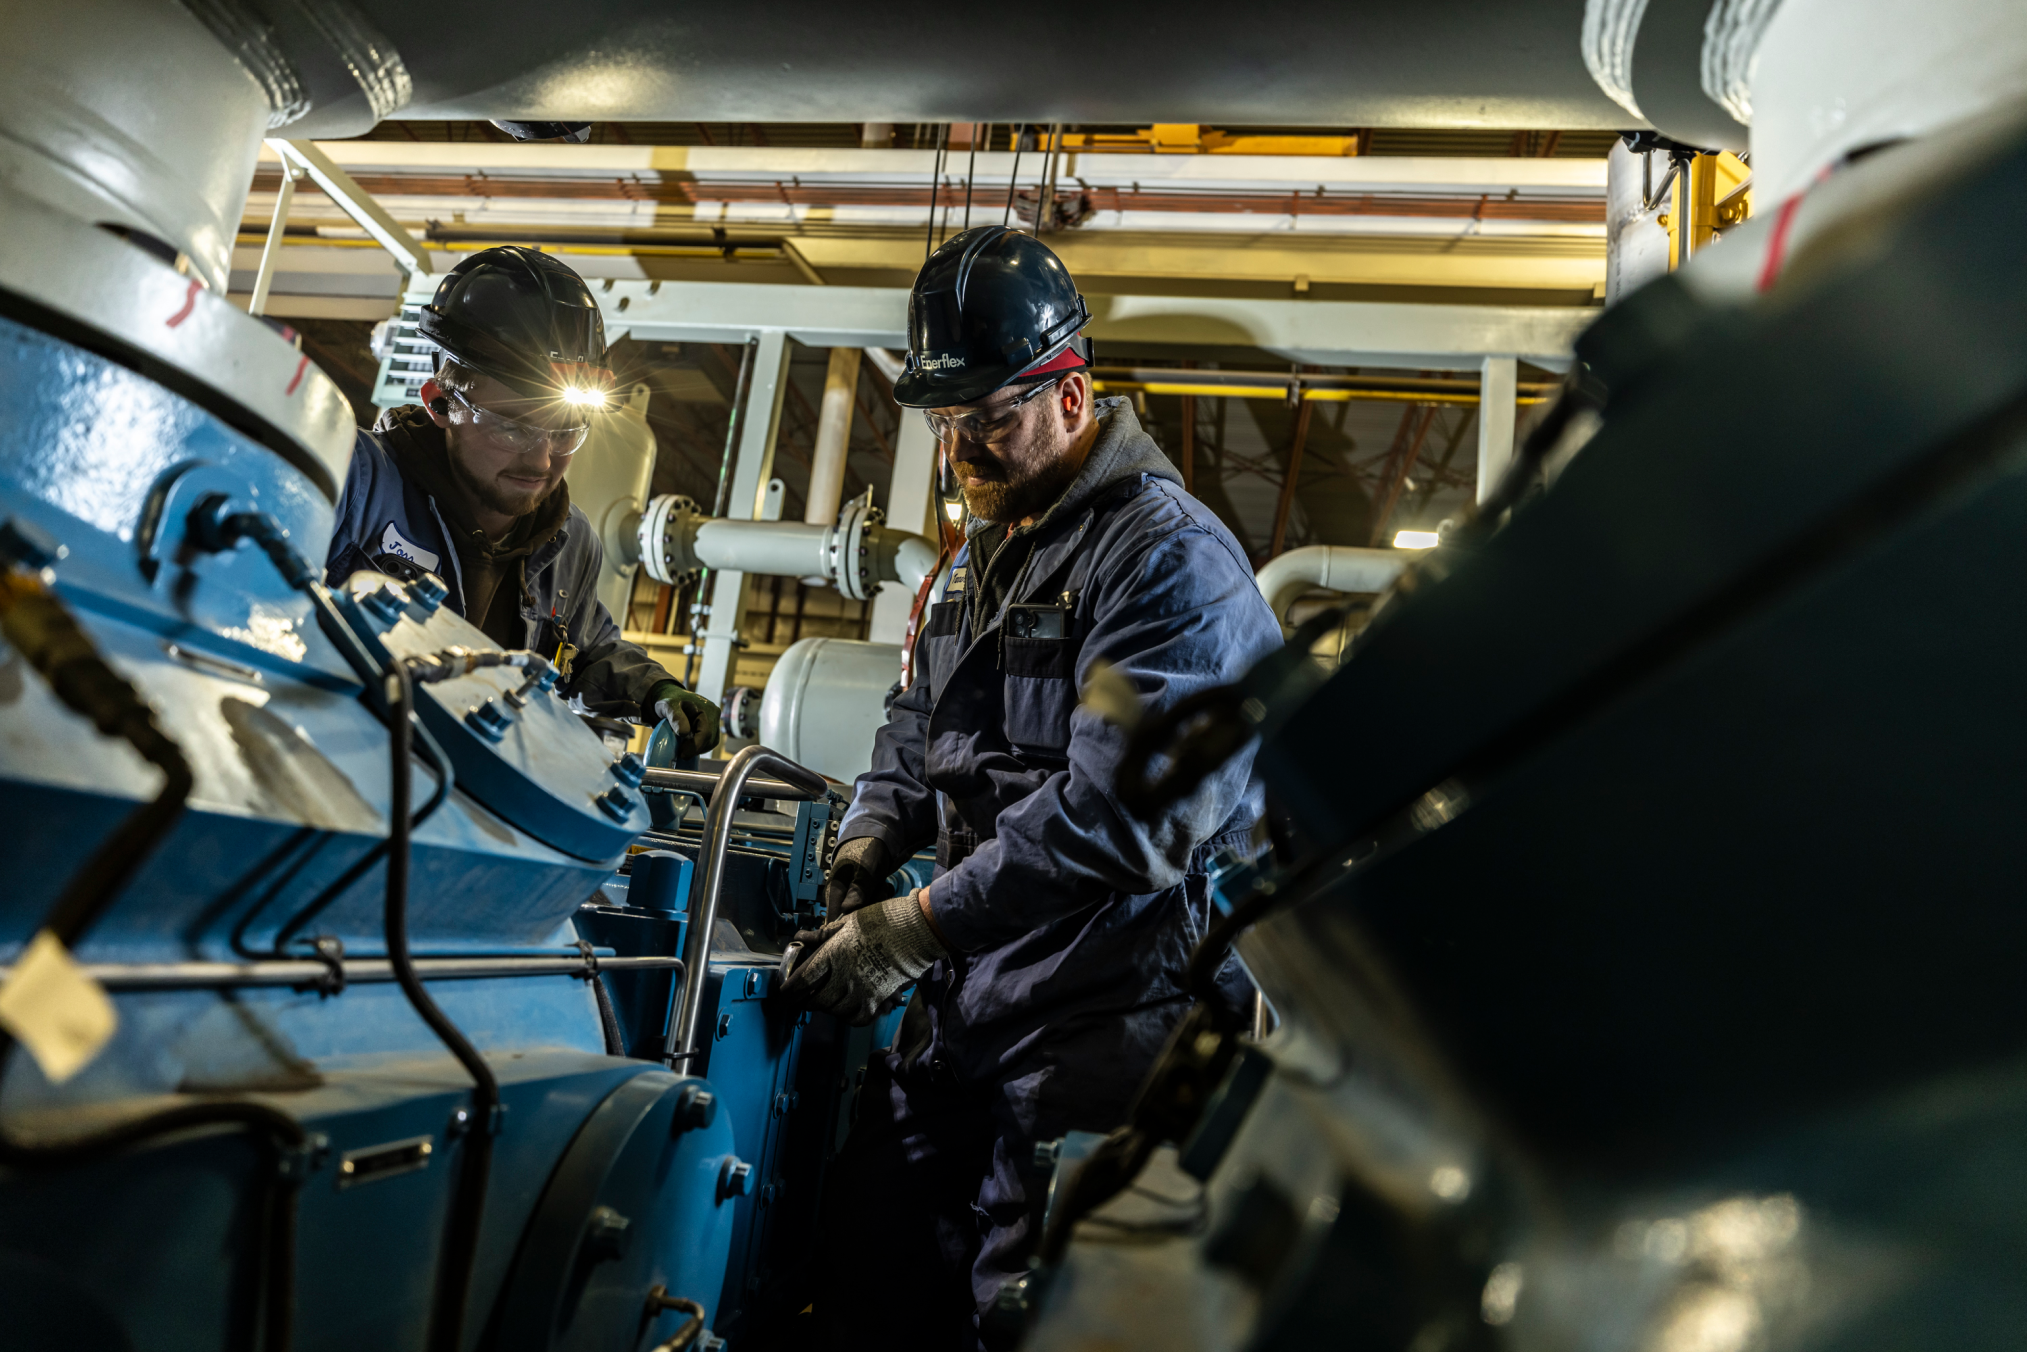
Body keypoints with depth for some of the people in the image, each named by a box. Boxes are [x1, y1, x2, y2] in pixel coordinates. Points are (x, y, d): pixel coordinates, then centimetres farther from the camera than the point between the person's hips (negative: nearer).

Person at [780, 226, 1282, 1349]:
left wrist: (919, 927, -22)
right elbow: (920, 723, 26)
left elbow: (1123, 812, -25)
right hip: (966, 1002, 9)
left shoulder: (1169, 557, -15)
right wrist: (868, 840, 6)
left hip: (1101, 1014, -8)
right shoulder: (984, 552, 17)